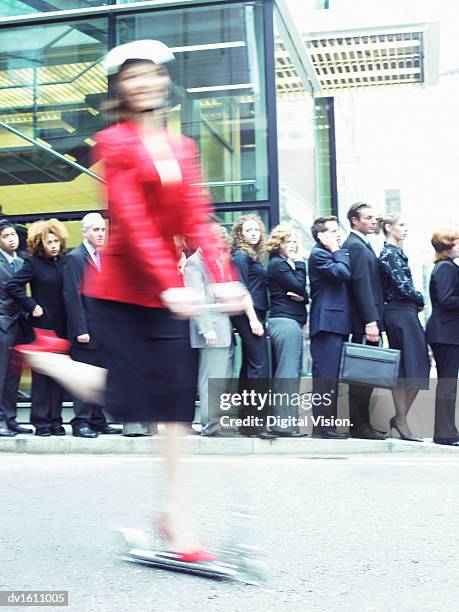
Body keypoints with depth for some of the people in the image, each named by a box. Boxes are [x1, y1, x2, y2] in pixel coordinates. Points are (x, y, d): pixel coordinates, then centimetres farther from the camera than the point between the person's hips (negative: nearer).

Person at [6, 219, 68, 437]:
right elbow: (11, 286, -10)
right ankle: (41, 422, 8)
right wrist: (31, 306, -10)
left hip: (62, 326, 4)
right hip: (42, 324, -4)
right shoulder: (33, 263, -4)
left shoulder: (63, 262, 8)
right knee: (41, 373, 1)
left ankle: (55, 419, 15)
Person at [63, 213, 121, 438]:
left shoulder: (103, 257, 15)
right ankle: (81, 423, 4)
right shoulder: (74, 258, -8)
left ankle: (98, 422, 17)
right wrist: (80, 330, -19)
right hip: (86, 330, -7)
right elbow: (71, 295, -14)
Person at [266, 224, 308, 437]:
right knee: (289, 372, -11)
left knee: (282, 373, 9)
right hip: (285, 321, -10)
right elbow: (298, 286, -14)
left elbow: (304, 293, 15)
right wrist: (299, 264, -4)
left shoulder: (286, 264, 21)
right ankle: (286, 422, -10)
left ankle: (279, 421, 13)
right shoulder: (277, 264, -6)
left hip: (291, 321, 10)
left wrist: (302, 296, -7)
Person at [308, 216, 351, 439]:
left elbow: (345, 275, 20)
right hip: (327, 322, -10)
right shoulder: (318, 254, -7)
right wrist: (339, 252, -5)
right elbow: (343, 273, -19)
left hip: (336, 323, 10)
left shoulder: (331, 254, 23)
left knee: (332, 377, 10)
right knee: (326, 376, -10)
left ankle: (328, 424, 15)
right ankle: (322, 426, -8)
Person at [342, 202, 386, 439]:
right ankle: (360, 425, 0)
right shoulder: (356, 246, -12)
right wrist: (371, 321, -23)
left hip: (366, 321, 10)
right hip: (364, 321, -10)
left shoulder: (360, 244, 19)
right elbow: (362, 285, -20)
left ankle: (361, 423, 18)